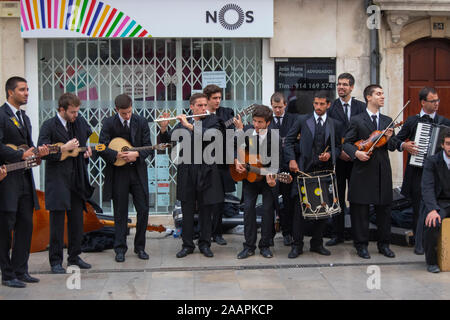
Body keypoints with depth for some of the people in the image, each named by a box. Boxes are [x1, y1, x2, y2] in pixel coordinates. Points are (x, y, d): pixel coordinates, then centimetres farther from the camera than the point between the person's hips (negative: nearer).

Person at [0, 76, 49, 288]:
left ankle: (20, 271, 17)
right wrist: (21, 155, -18)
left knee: (25, 226, 9)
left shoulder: (25, 118, 20)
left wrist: (38, 152, 3)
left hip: (25, 178, 8)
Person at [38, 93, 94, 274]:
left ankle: (74, 256, 24)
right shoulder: (49, 126, -8)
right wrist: (64, 148, -18)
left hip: (77, 180, 6)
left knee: (77, 221, 11)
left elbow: (90, 135, 28)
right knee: (57, 221, -1)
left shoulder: (80, 122, 8)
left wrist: (88, 150, 10)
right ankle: (55, 261, 9)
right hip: (58, 180, -5)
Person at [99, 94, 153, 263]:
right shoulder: (108, 123, -3)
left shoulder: (141, 122, 1)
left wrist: (136, 154, -19)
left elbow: (148, 147, 0)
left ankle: (140, 247, 16)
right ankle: (120, 248, 14)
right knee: (120, 212, 4)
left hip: (138, 171, 2)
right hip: (118, 173, -1)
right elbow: (102, 148, -7)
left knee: (143, 210, 1)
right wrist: (117, 155, -23)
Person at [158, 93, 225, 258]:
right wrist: (164, 129, -13)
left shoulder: (214, 121, 1)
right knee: (187, 210, 6)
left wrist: (190, 126, -22)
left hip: (207, 171, -1)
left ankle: (205, 243, 18)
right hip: (187, 172, 1)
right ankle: (187, 244, 16)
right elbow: (165, 141, 7)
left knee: (206, 210, 7)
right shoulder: (182, 124, 7)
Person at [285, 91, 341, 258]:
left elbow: (338, 147, 14)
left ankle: (317, 243, 17)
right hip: (304, 169, -2)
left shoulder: (334, 124, 10)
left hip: (325, 170, 2)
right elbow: (289, 140, 5)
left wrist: (330, 154, -6)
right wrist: (292, 159, -7)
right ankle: (297, 245, 4)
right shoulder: (303, 120, 5)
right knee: (300, 207, -4)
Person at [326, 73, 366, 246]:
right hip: (337, 158, 0)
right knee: (337, 197, 6)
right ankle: (337, 234, 14)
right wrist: (339, 151, -11)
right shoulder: (330, 107, 2)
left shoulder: (362, 107, 5)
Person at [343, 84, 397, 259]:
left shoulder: (387, 121, 13)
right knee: (360, 209, 1)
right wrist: (356, 152, -18)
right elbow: (347, 143, 0)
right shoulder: (357, 120, 1)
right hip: (363, 171, -4)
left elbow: (392, 148, 12)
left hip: (383, 171, 4)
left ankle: (384, 244, 20)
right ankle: (361, 245, 12)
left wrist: (389, 139, -8)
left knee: (384, 208, 8)